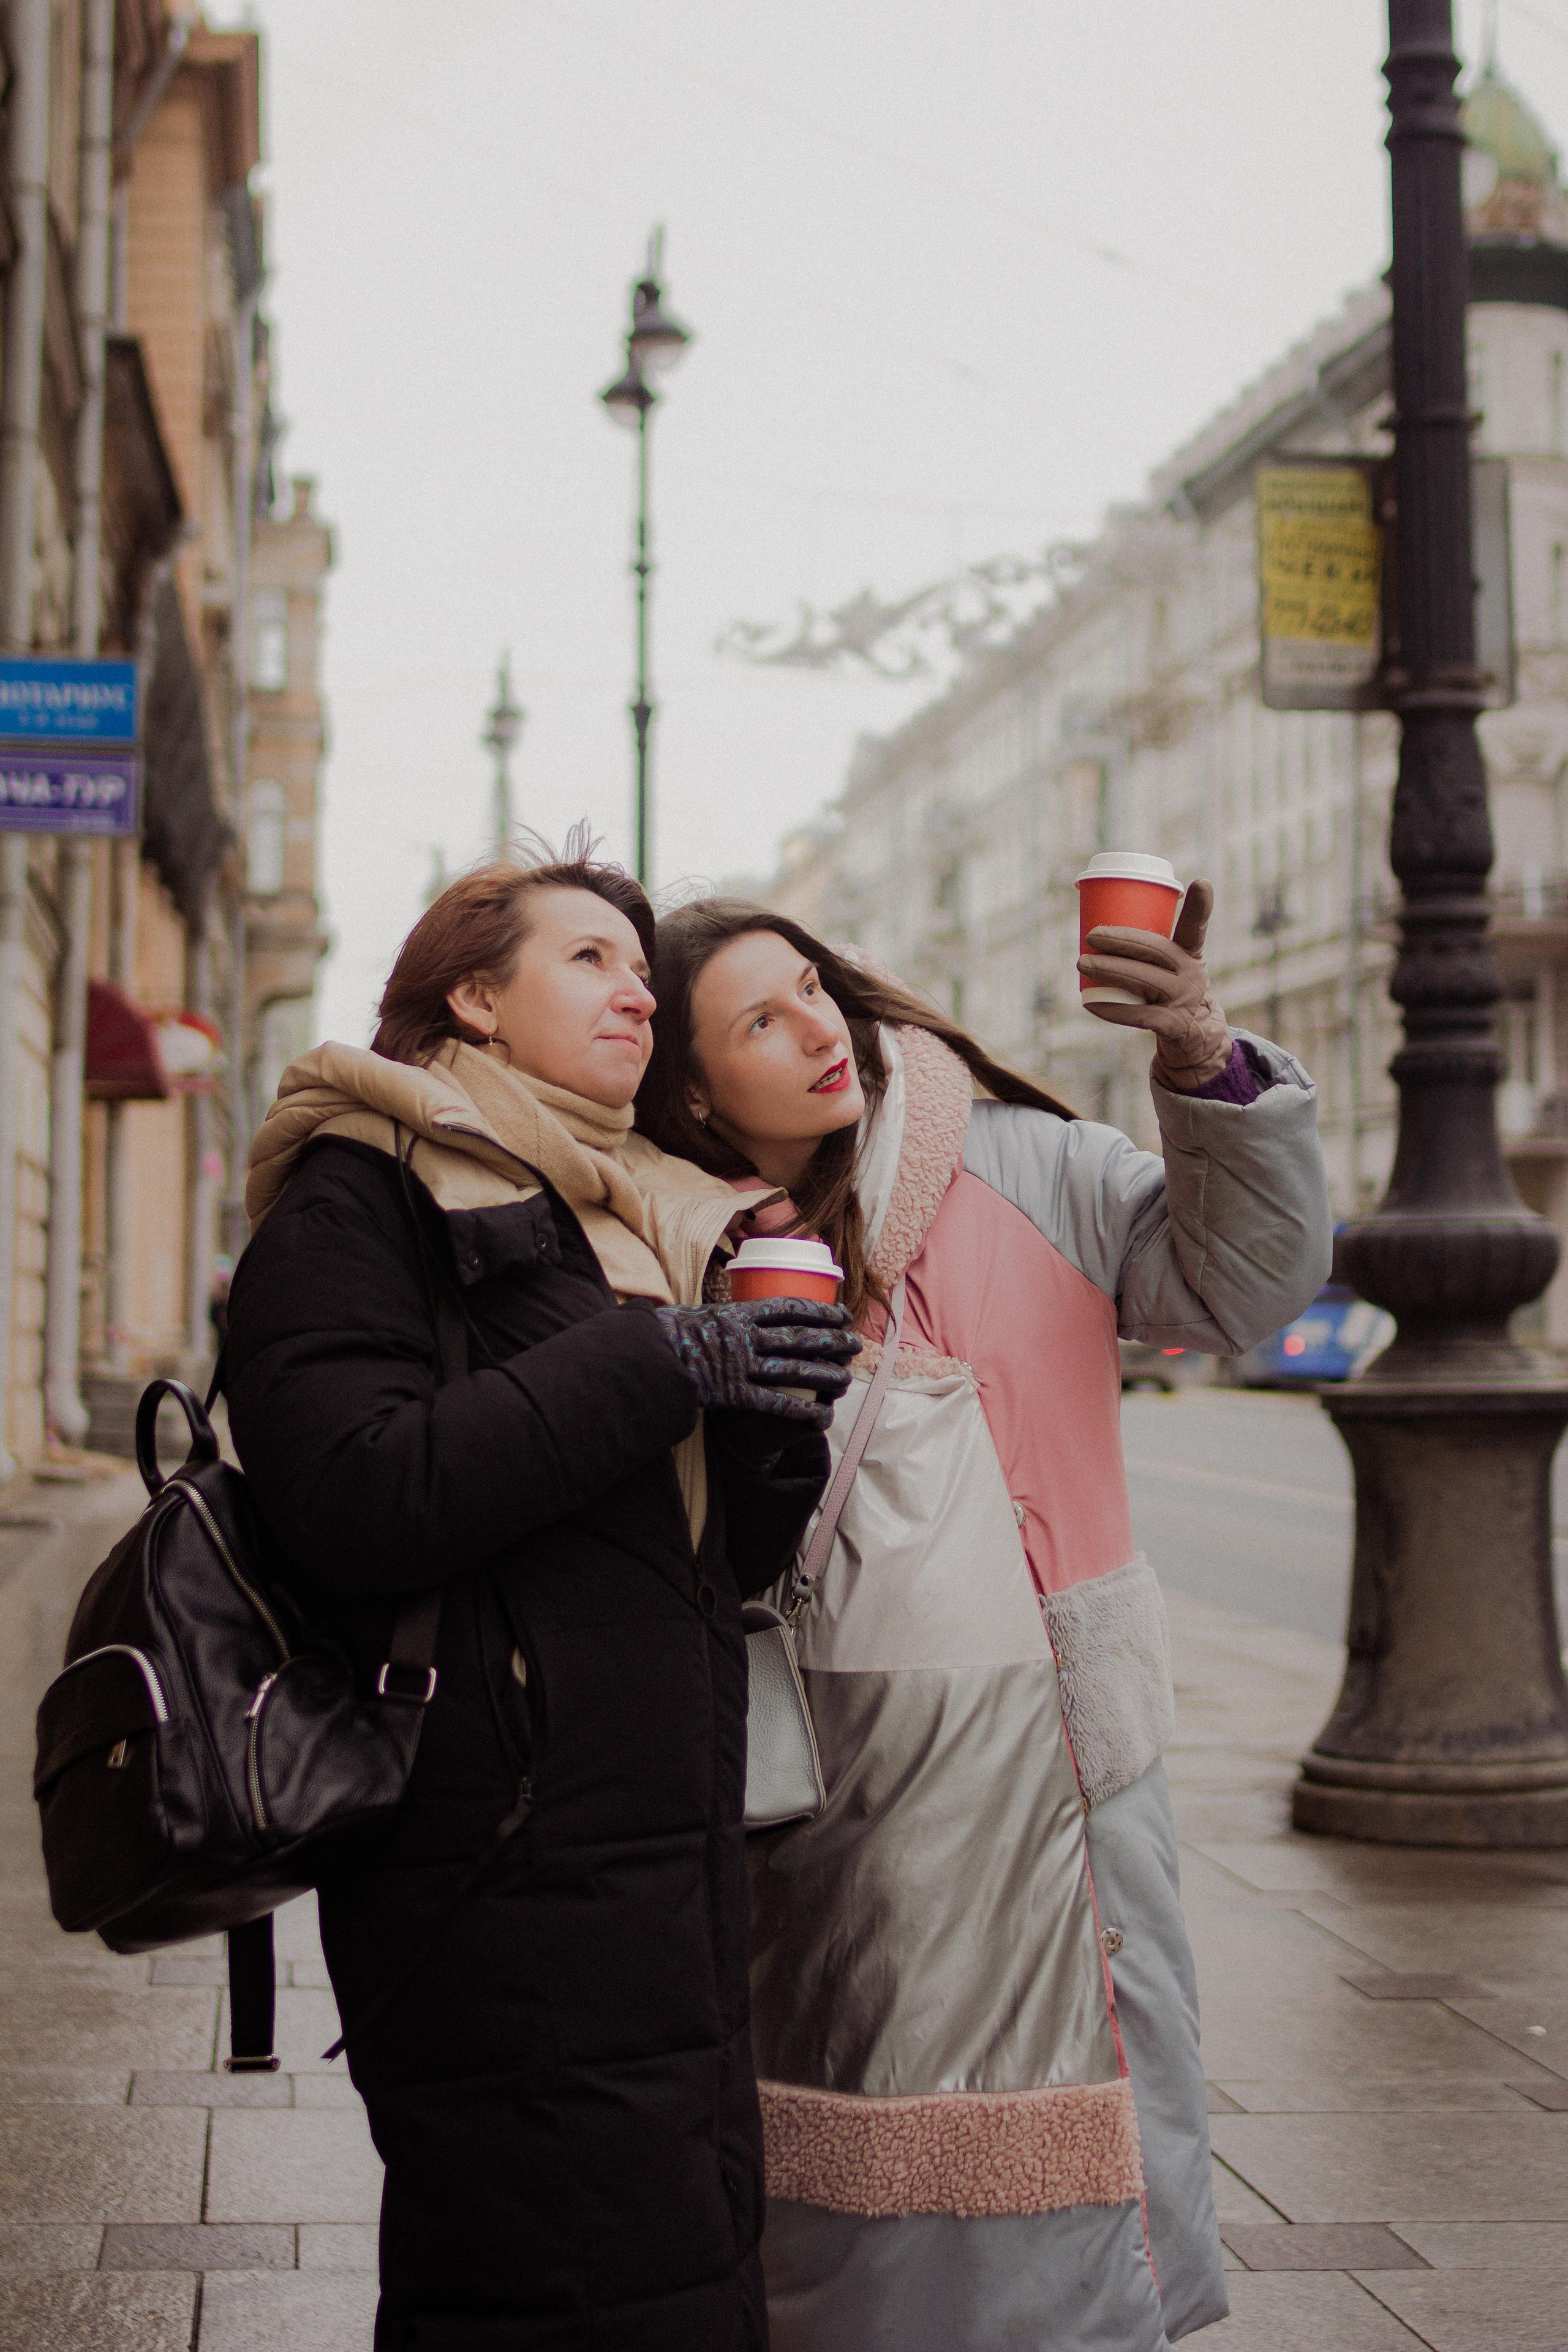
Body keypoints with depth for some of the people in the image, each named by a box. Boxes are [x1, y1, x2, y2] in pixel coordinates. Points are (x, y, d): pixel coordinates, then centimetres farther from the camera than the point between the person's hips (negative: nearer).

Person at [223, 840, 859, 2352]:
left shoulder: (635, 1222, 21)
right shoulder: (361, 1191, -3)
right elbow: (351, 1496, -20)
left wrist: (773, 1432, -1)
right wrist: (659, 1362, -16)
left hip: (668, 1864, 8)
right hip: (511, 1875, -8)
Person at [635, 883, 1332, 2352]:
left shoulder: (1018, 1171, 0)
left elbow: (1245, 1282, -8)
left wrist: (1211, 1067, -20)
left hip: (1049, 1780, 0)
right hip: (831, 1802, 1)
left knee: (1071, 2216, 6)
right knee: (861, 2229, 11)